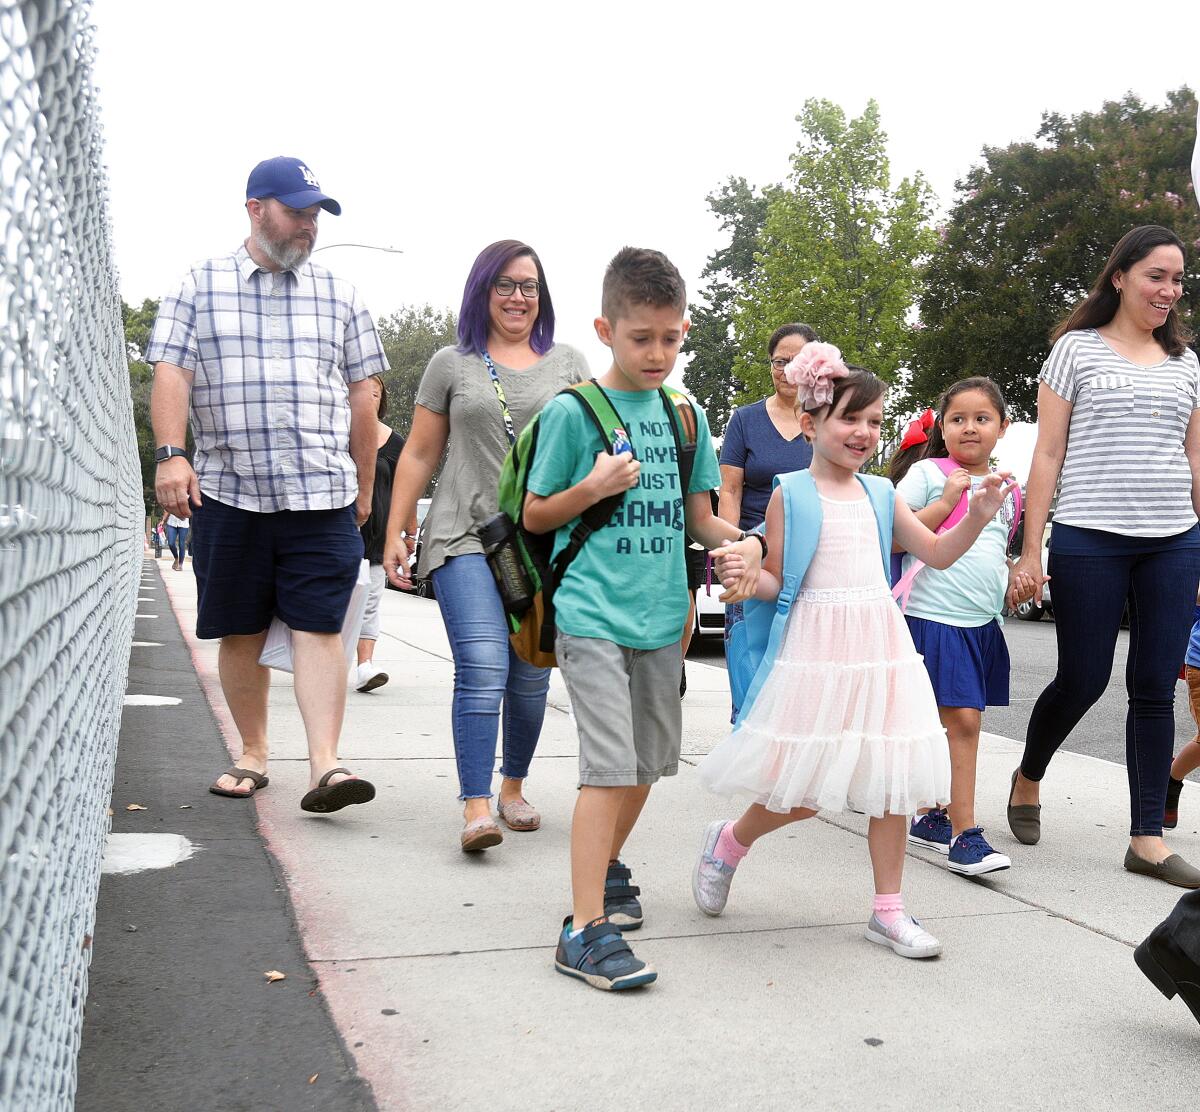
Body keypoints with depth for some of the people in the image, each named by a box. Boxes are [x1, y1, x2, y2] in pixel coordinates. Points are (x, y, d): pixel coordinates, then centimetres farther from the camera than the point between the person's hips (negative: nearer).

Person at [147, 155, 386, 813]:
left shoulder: (338, 295, 14)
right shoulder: (201, 286, 10)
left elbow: (361, 395, 15)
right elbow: (170, 373, 1)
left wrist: (364, 485, 14)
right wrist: (171, 453, -13)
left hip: (323, 494, 0)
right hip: (227, 490, 0)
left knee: (318, 628, -8)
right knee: (240, 634, 7)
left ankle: (324, 765, -11)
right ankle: (252, 755, 19)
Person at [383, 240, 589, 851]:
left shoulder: (568, 363, 12)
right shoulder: (451, 364, 10)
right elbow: (418, 456, 12)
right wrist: (394, 534, 6)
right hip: (466, 537, -2)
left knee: (530, 678, 7)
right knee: (482, 670, -15)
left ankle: (513, 788, 27)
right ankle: (476, 809, -12)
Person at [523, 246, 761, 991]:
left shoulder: (686, 416, 10)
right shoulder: (572, 412, -4)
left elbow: (699, 517, 14)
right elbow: (535, 516, 0)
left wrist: (744, 541, -6)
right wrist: (593, 487, -16)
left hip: (659, 616, 6)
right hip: (591, 615, -6)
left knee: (650, 760, 16)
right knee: (611, 764, -13)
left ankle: (606, 867, 38)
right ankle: (586, 928, -8)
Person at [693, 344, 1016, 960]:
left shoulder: (881, 493, 11)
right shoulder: (790, 493, -3)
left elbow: (937, 553, 12)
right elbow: (775, 579, -2)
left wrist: (978, 515, -3)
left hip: (880, 643, 5)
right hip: (815, 647, -5)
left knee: (890, 777, 5)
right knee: (803, 791, -2)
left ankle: (888, 909, 18)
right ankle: (728, 841, 27)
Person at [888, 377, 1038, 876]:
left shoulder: (1007, 489, 15)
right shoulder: (927, 472, -2)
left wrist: (1014, 581, 9)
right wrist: (945, 503, -15)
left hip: (983, 621, 6)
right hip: (933, 615, -6)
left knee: (961, 722, 9)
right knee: (962, 720, -12)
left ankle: (933, 816, 23)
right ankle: (964, 834, -8)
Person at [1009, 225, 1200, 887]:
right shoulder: (1077, 348, 4)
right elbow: (1047, 454, 0)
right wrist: (1031, 548, -5)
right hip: (1089, 540, -4)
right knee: (1083, 679, 0)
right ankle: (1027, 781, 28)